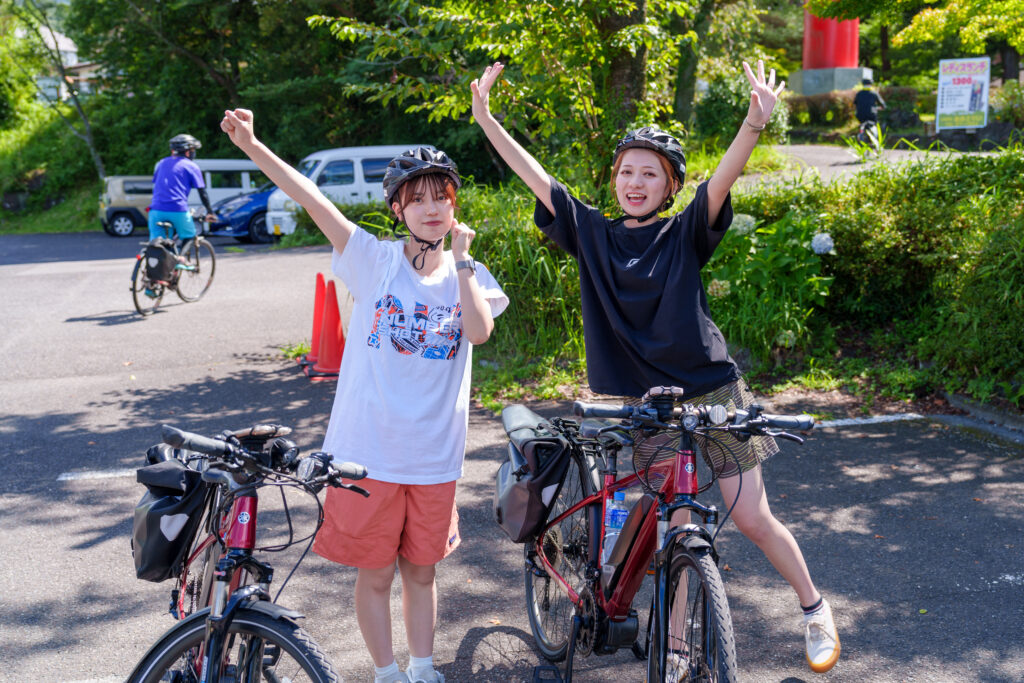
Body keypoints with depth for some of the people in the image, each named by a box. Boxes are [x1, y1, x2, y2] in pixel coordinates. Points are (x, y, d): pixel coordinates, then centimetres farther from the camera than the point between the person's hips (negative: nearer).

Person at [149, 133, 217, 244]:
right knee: (188, 238, 15)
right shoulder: (191, 166, 6)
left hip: (157, 210, 4)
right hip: (178, 210, -4)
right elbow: (202, 192, 5)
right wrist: (210, 212, 13)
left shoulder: (161, 163, 21)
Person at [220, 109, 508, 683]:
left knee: (422, 571, 16)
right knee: (376, 573, 8)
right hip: (370, 448, -2)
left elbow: (480, 331, -16)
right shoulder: (375, 260, -4)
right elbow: (314, 200, -16)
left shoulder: (470, 275, 4)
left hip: (435, 454, 2)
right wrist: (251, 145, -26)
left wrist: (461, 259, -12)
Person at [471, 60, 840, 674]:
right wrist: (486, 118, -5)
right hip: (642, 404, 2)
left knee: (752, 518, 3)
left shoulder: (684, 235, -5)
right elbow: (538, 178, 0)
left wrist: (756, 123, -40)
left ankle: (815, 608, 25)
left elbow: (722, 181, -23)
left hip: (711, 393, -2)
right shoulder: (594, 234, 3)